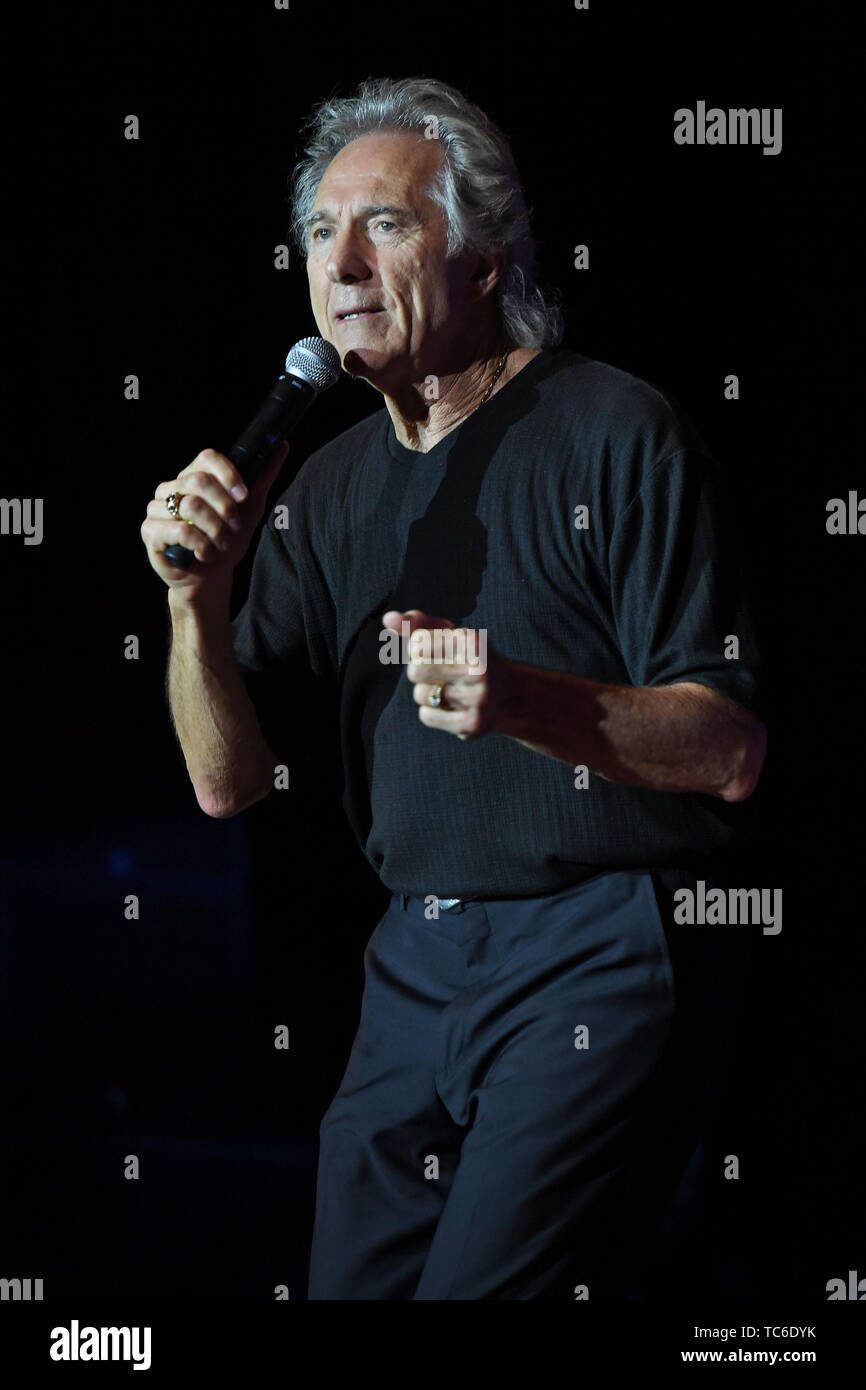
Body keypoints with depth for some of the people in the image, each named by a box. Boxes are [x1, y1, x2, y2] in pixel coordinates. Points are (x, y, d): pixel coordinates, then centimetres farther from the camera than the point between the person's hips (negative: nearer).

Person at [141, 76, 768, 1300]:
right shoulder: (334, 483, 12)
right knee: (353, 1284, 9)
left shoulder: (617, 433, -7)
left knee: (484, 1288, -14)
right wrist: (195, 599, -8)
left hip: (598, 957, -6)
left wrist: (527, 701, -28)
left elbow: (729, 755, -12)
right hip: (415, 960, 7)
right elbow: (229, 783, 9)